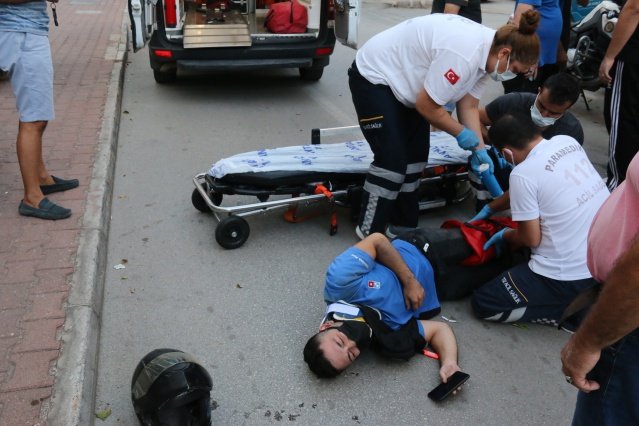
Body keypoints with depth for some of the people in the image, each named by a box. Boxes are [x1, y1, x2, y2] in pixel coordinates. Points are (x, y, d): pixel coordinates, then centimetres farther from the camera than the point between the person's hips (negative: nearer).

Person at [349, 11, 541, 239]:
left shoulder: (485, 52, -4)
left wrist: (479, 149, -5)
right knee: (392, 159, -12)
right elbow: (427, 106, -27)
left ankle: (403, 226, 21)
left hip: (401, 79, 10)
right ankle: (370, 232, 4)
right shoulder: (463, 54, -33)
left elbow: (469, 106, 2)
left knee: (416, 155, 9)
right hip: (373, 76, -10)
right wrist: (460, 132, -13)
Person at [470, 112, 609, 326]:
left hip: (570, 276, -8)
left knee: (482, 303, 4)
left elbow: (531, 238, -11)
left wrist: (506, 235, 10)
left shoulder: (522, 173, -19)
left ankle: (568, 310, 0)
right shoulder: (568, 141, 3)